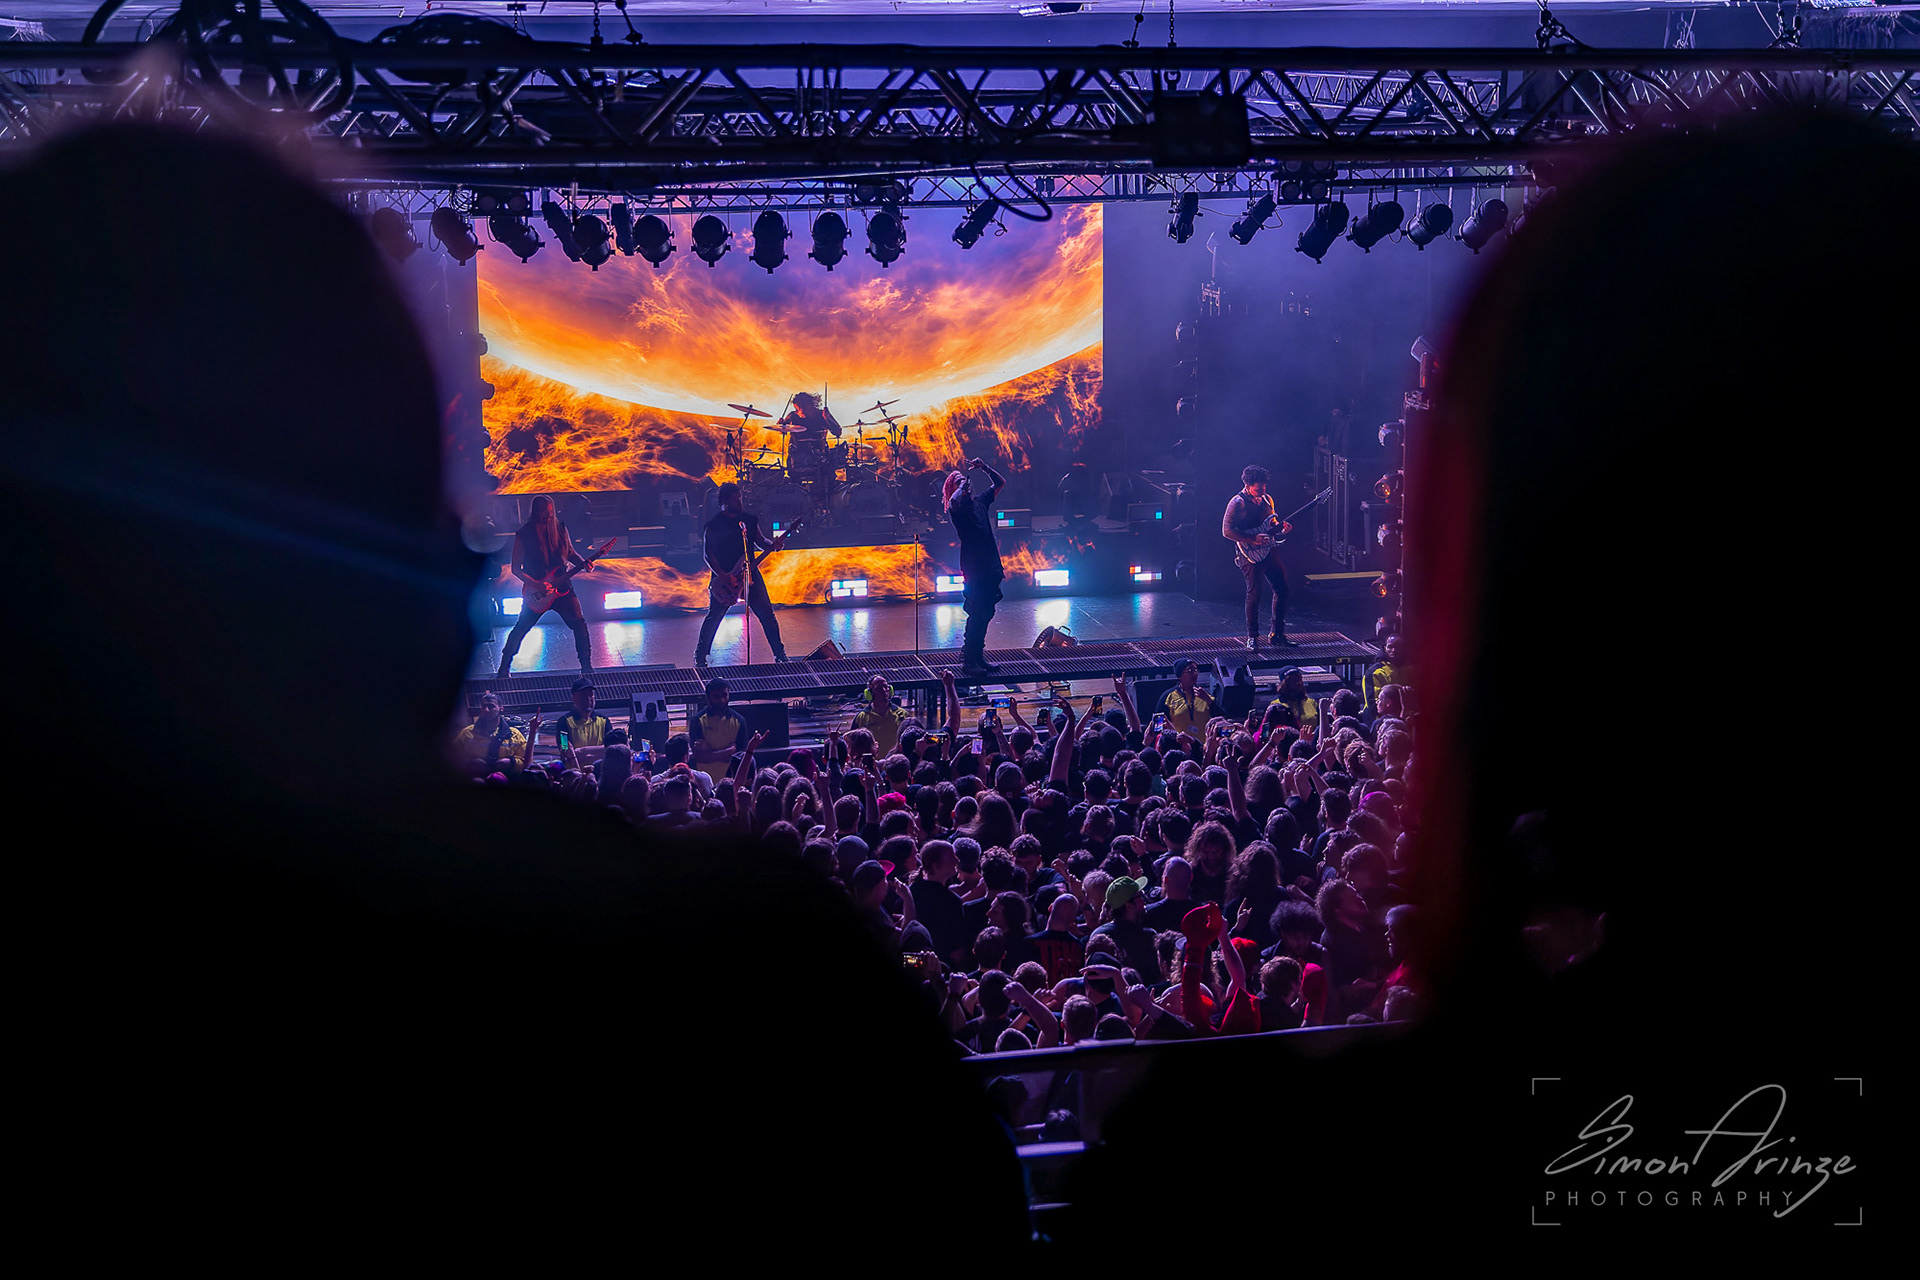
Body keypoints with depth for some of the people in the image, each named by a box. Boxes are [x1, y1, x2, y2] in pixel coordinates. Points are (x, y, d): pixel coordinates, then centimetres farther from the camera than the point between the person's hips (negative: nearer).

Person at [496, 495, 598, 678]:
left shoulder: (559, 528, 2)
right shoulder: (524, 535, -10)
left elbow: (570, 552, 14)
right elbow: (516, 568, -7)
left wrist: (583, 563, -7)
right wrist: (536, 585, -18)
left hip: (561, 586, 3)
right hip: (535, 591, -3)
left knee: (579, 623, -7)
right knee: (521, 628, 3)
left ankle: (586, 666, 4)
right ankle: (505, 666, 20)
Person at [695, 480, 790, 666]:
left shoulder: (749, 519, 8)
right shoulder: (714, 524, -6)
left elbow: (760, 542, 13)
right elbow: (708, 554, -8)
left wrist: (771, 544, -10)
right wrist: (723, 576, -19)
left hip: (749, 573, 4)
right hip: (723, 576, -3)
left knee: (766, 613, -2)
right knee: (714, 616, 1)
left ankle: (780, 655, 5)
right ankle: (700, 657, 17)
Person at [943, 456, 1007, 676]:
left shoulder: (980, 501, 16)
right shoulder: (957, 506, -4)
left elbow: (1000, 482, 26)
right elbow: (953, 501, -29)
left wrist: (984, 467, 13)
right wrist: (963, 485, -11)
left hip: (991, 566, 7)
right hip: (974, 569, -7)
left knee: (986, 613, 10)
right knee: (977, 614, -8)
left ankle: (978, 656, 18)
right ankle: (968, 660, -4)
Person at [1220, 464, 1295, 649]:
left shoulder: (1266, 500, 14)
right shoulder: (1237, 503, -9)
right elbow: (1227, 531, -14)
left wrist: (1281, 530, 1)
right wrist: (1254, 539, -20)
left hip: (1270, 550, 7)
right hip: (1251, 554, -7)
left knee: (1282, 590, 5)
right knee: (1254, 593, -8)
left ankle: (1277, 635, 15)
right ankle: (1252, 637, 4)